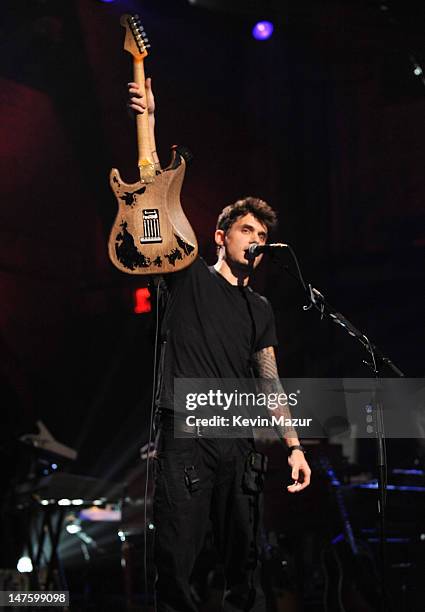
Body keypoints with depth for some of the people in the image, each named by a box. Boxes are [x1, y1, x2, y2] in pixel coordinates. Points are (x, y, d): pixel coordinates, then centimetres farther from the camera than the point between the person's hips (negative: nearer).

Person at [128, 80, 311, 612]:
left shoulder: (260, 309, 20)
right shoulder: (192, 278, 8)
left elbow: (270, 382, 17)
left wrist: (294, 446, 7)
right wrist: (150, 125, -11)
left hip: (239, 443, 5)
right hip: (185, 436, -4)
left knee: (244, 568, 6)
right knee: (176, 565, -8)